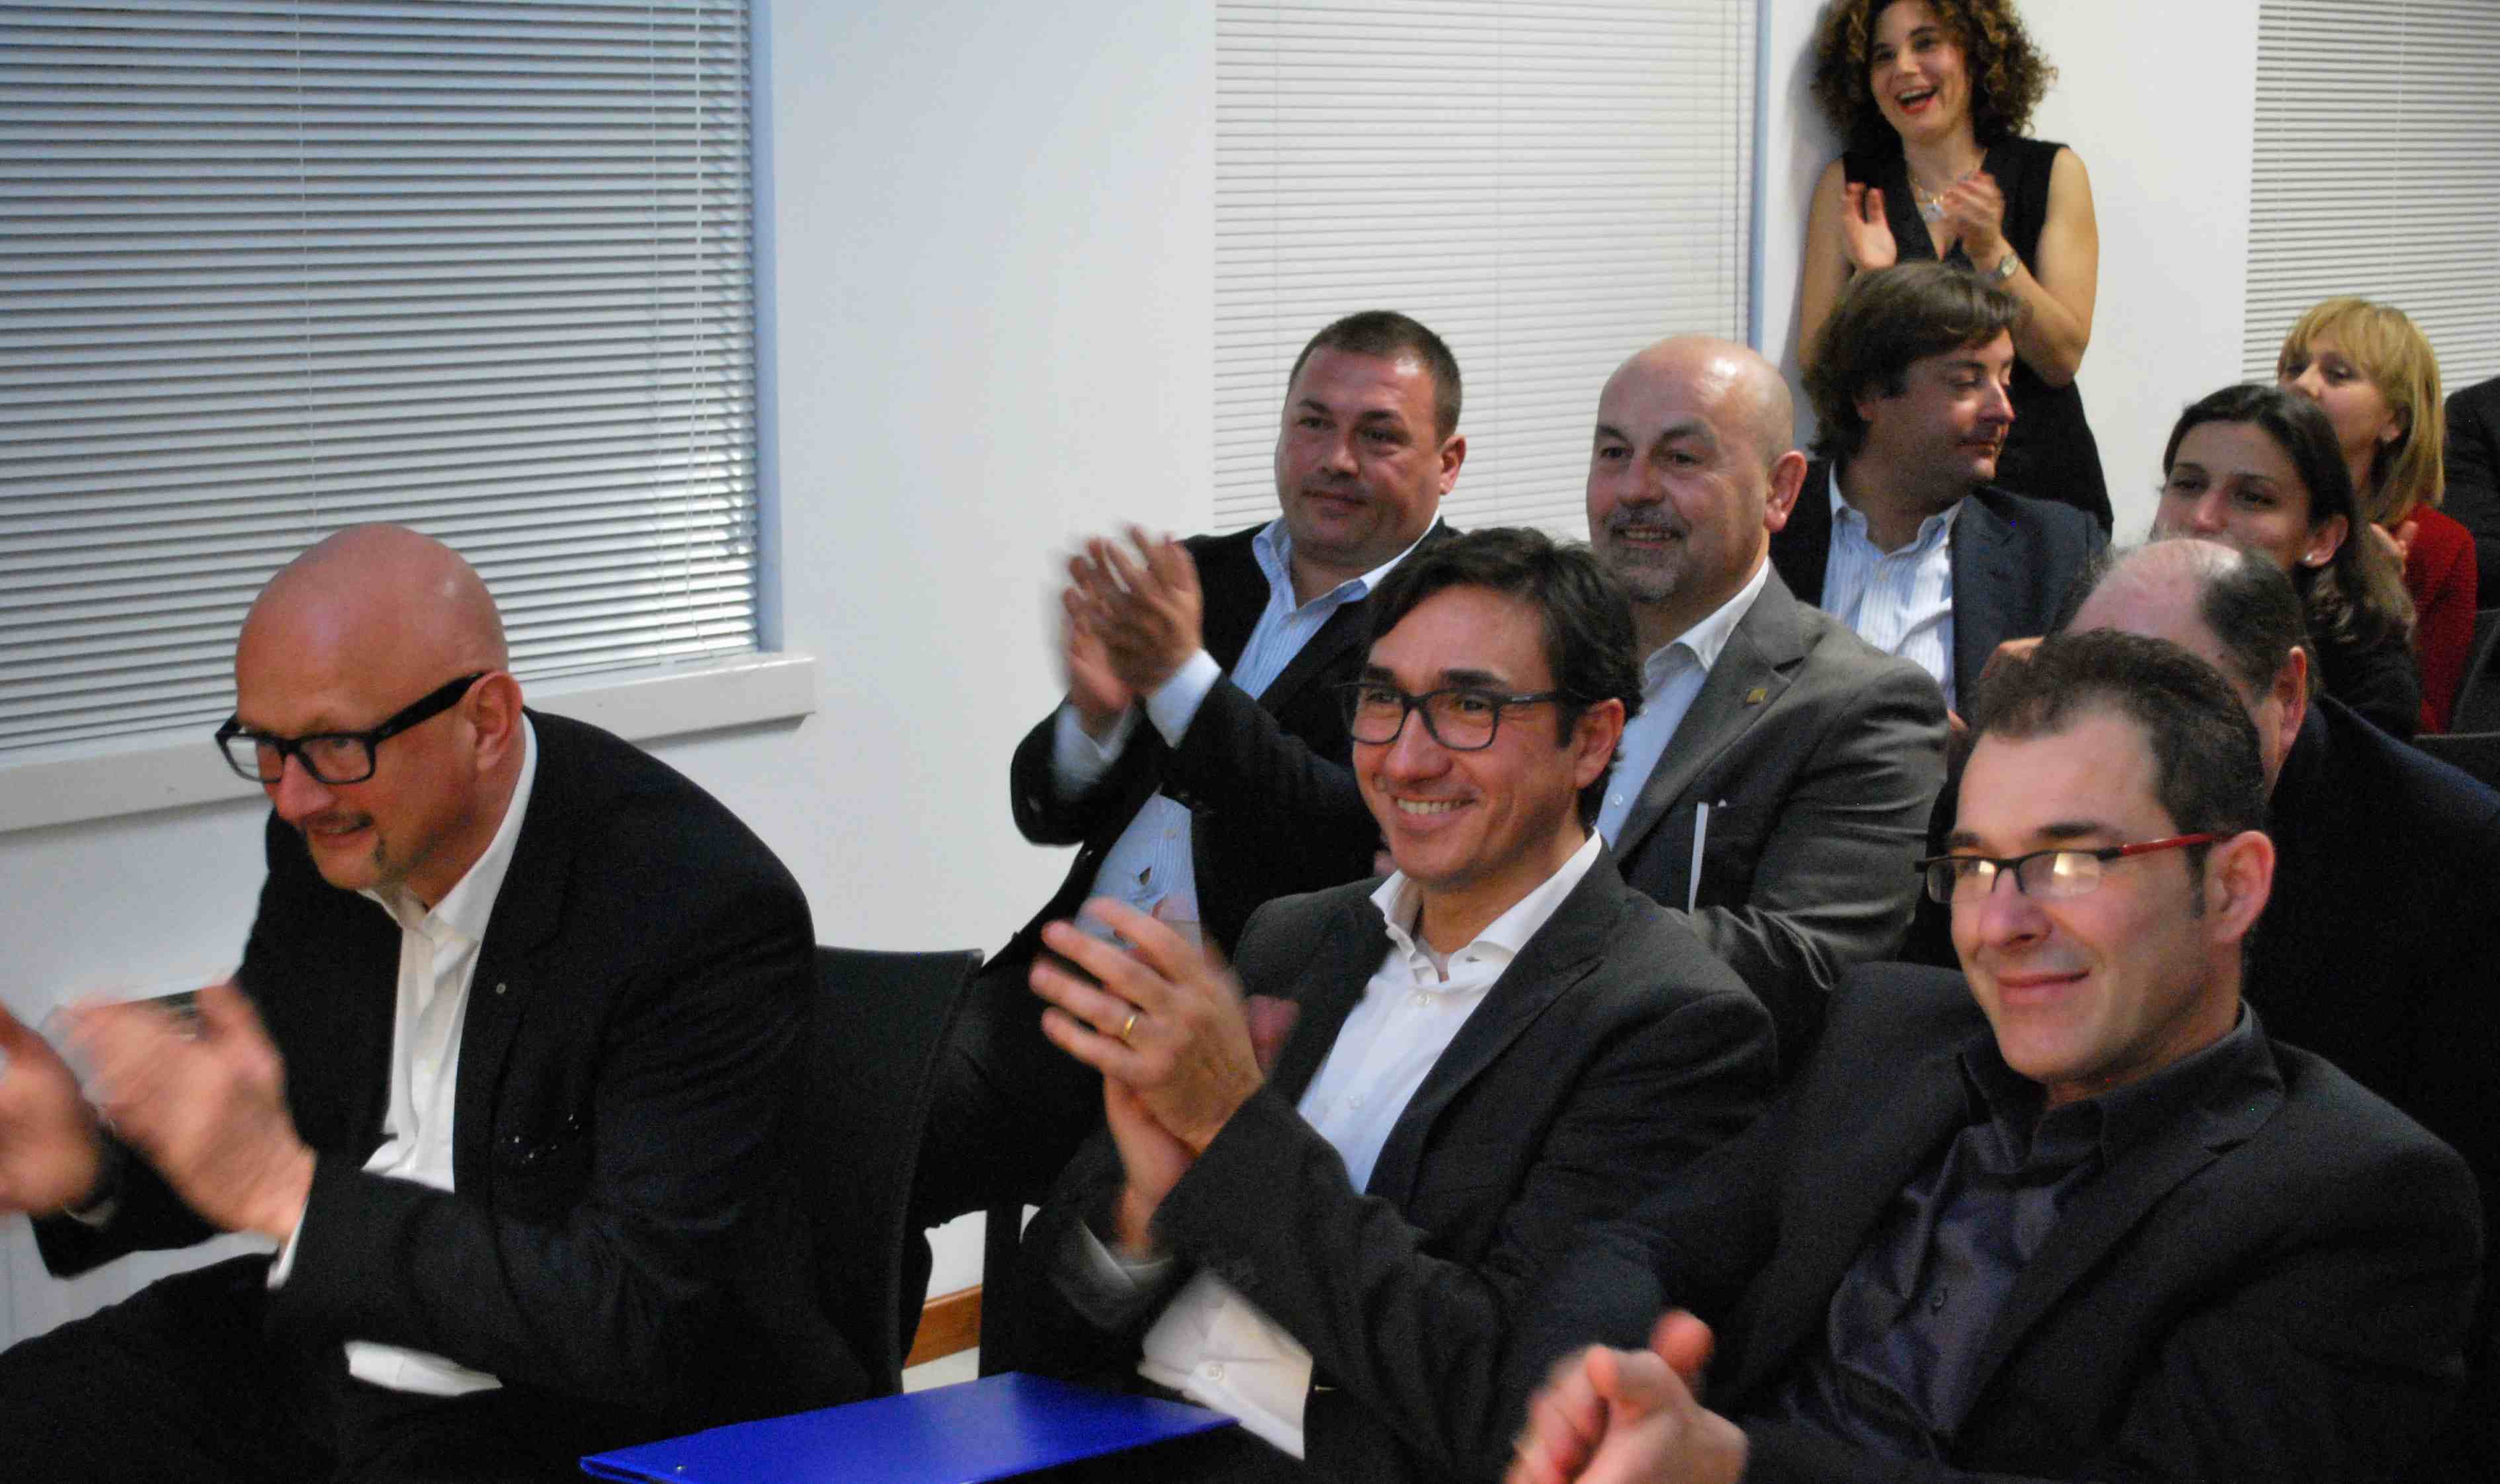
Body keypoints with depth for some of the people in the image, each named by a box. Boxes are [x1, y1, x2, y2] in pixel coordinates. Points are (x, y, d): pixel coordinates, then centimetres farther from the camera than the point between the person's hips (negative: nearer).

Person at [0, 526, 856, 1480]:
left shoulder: (710, 912, -24)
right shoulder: (328, 839, -1)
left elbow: (637, 1321, -27)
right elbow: (256, 1127, 12)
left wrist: (288, 1189, -29)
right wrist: (89, 1170, -12)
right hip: (315, 1355, 7)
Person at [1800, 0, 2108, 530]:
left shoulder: (2052, 173, 2)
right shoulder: (1848, 184, 4)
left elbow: (2063, 360, -6)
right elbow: (1816, 368, -1)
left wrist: (1991, 252, -19)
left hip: (2036, 481, 0)